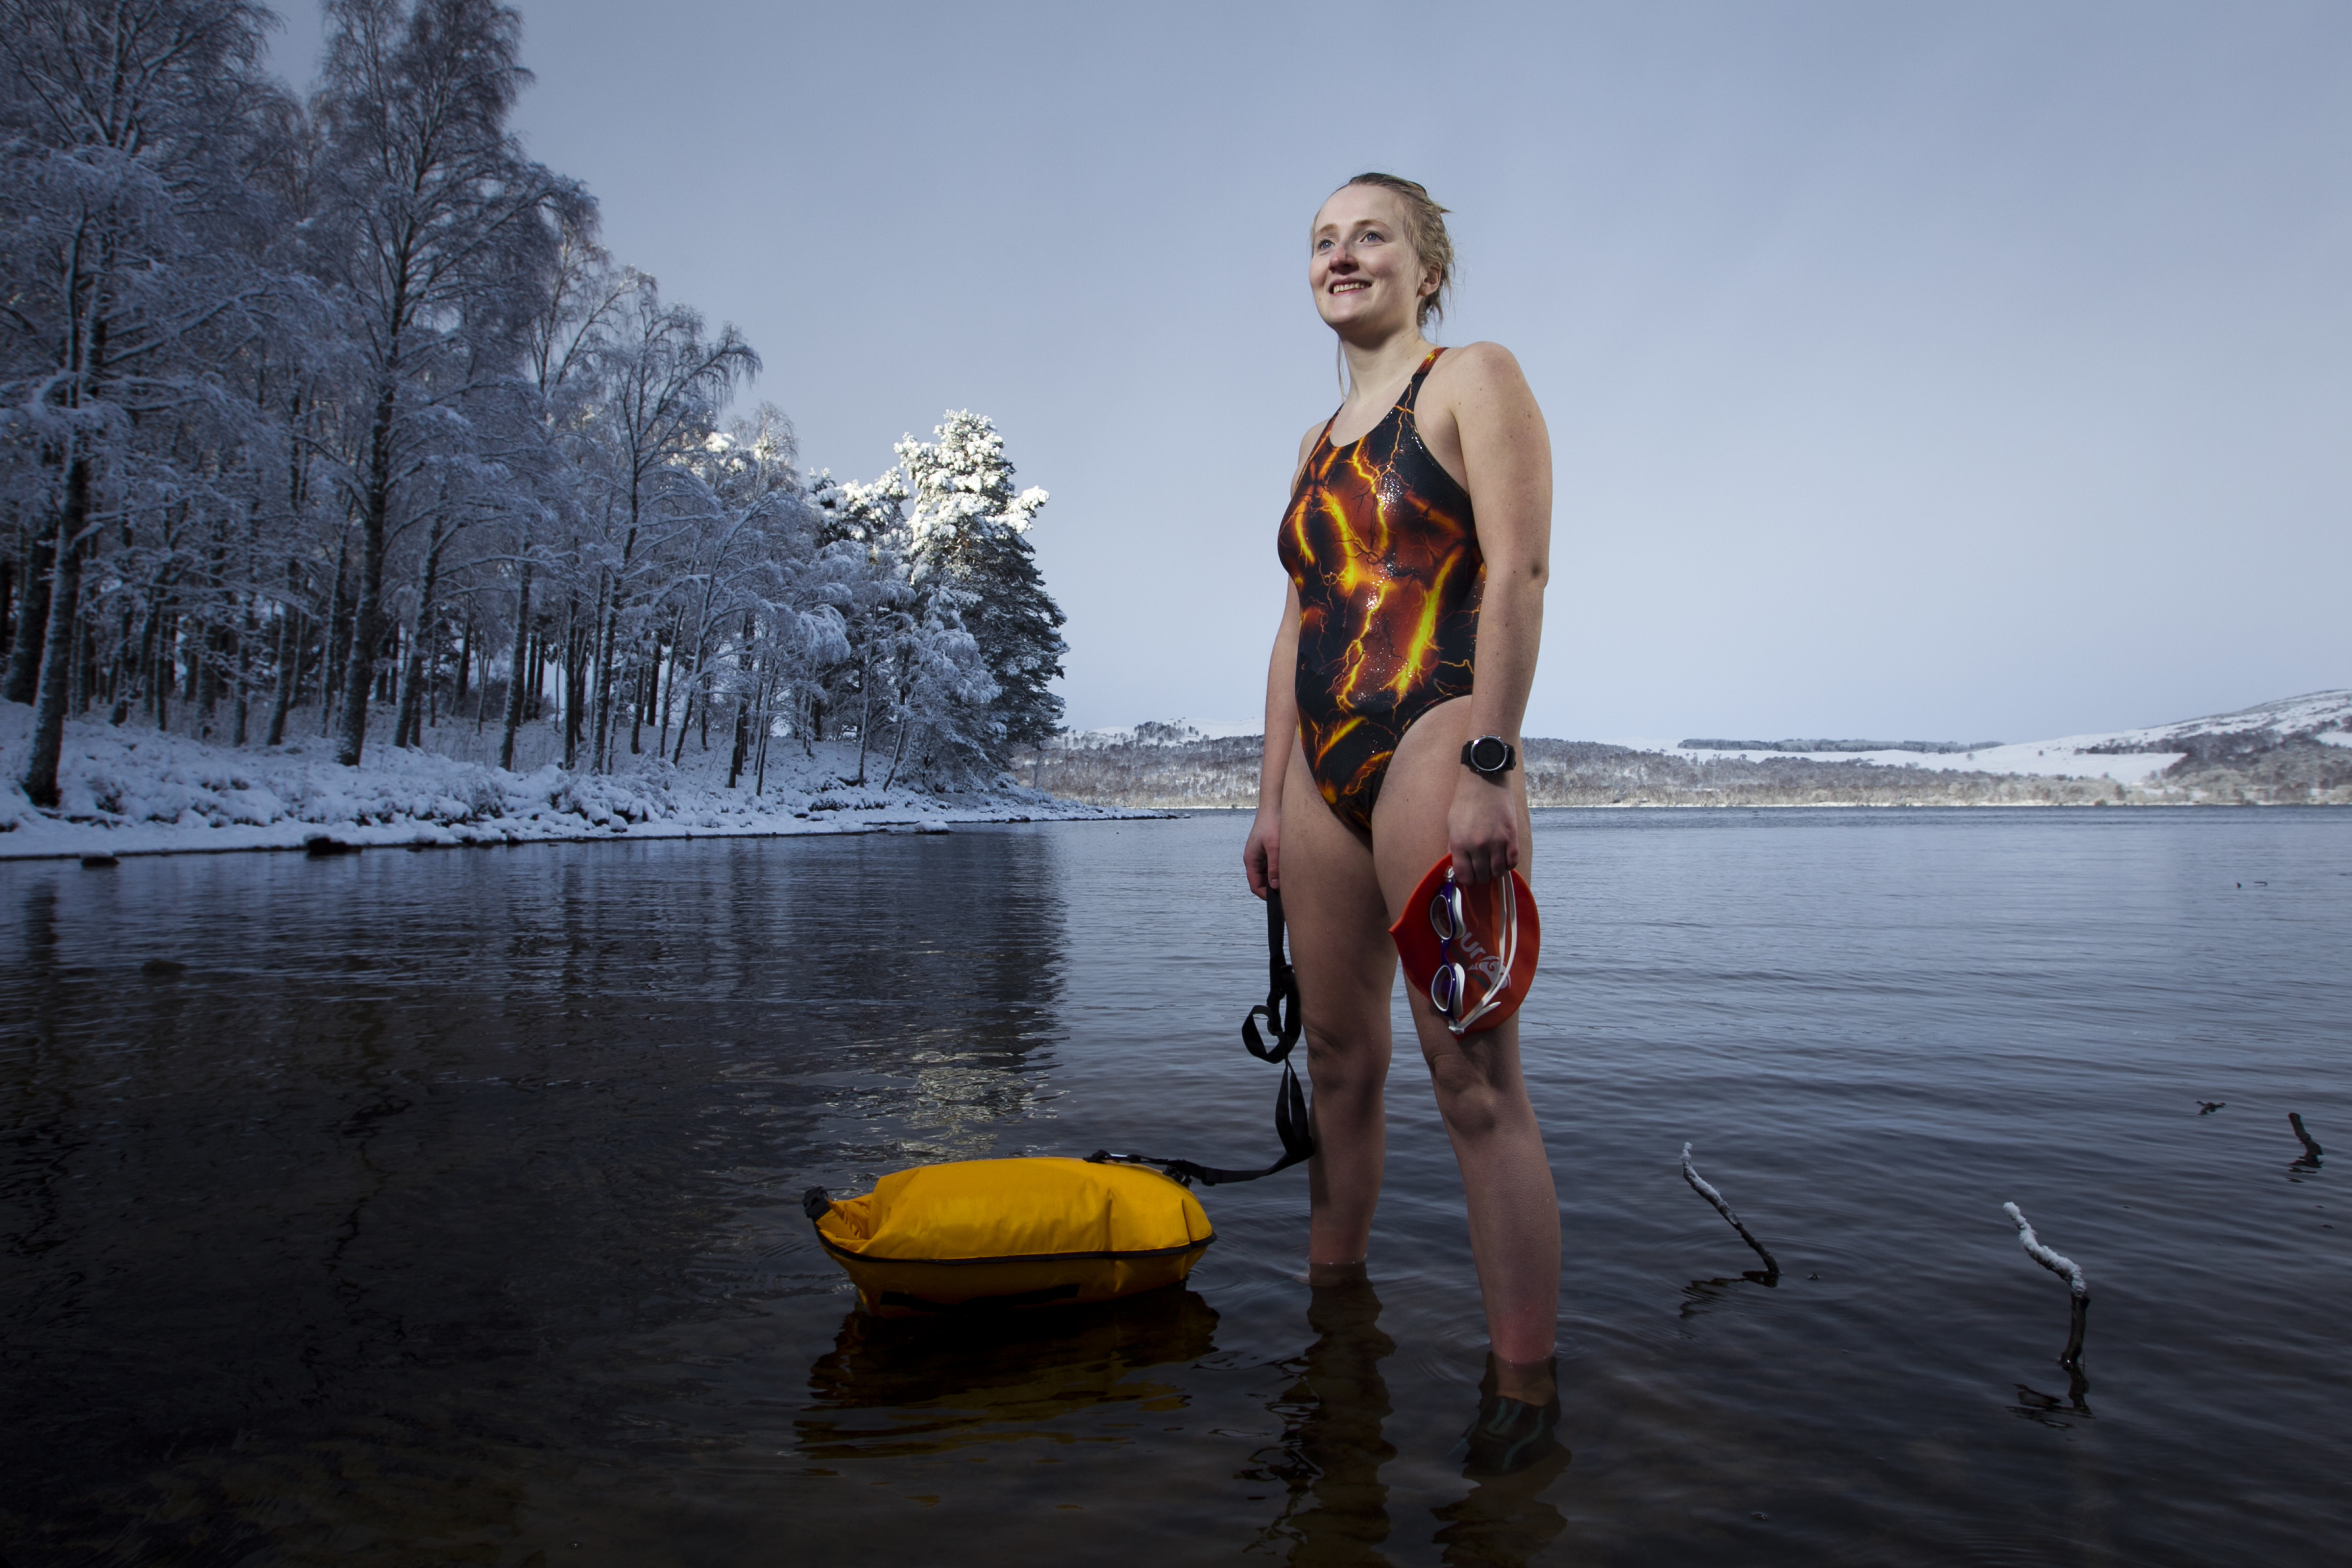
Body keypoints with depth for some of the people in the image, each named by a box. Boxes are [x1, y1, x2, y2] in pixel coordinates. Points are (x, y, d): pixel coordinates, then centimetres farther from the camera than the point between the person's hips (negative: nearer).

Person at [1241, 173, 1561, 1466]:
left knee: (1474, 1079, -9)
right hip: (1326, 765, 7)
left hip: (1434, 742, -7)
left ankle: (1524, 1398, -2)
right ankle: (1329, 1312, 24)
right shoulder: (1318, 445, 24)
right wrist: (1270, 799, 15)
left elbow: (1518, 570, -9)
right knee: (1337, 1064, 11)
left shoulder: (1473, 380, 3)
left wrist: (1487, 767, -19)